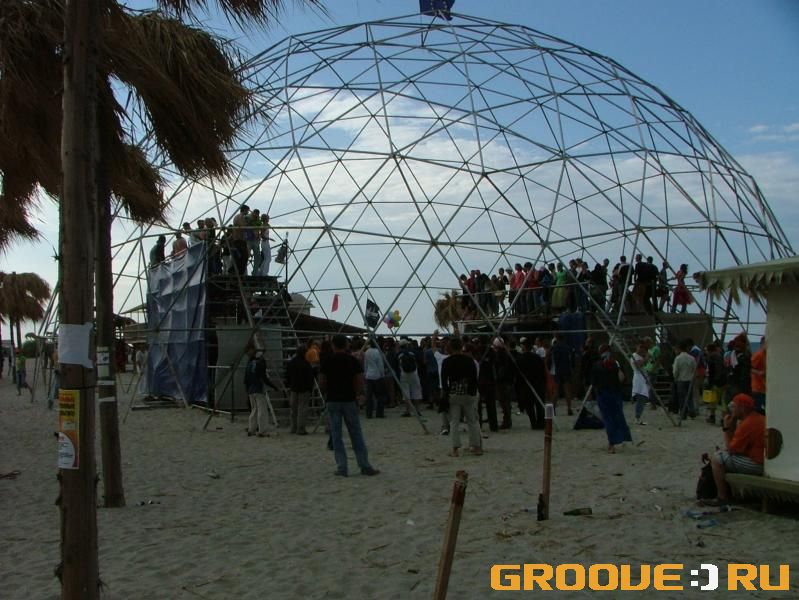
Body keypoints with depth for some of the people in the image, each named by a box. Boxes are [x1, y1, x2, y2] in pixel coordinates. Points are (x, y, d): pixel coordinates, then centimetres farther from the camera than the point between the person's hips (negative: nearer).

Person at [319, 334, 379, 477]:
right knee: (356, 434, 7)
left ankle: (341, 468, 3)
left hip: (333, 401, 0)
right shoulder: (353, 360, -2)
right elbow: (359, 381, -6)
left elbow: (322, 383, -4)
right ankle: (365, 467, 9)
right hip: (349, 400, 0)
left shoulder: (327, 361, -3)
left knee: (336, 436, 5)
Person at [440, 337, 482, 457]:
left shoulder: (446, 362, -4)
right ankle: (476, 446, 10)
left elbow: (444, 380, -3)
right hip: (468, 394, 1)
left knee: (454, 422, 2)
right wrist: (474, 393, 7)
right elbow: (474, 378, 0)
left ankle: (455, 448, -1)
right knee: (472, 421, 8)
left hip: (453, 395, -1)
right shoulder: (470, 360, -1)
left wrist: (445, 395, 4)